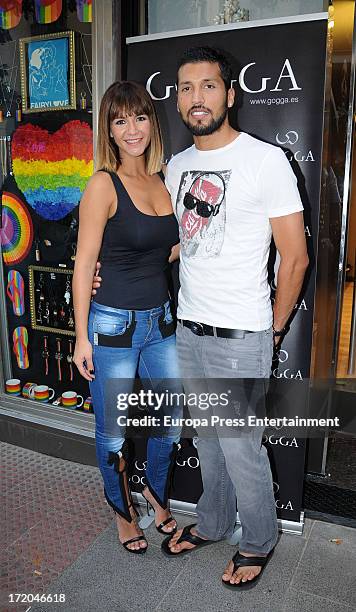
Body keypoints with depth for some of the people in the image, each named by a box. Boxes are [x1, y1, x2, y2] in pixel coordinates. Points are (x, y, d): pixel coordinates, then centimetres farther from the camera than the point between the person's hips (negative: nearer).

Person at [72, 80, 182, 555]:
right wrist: (82, 337, -12)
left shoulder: (161, 181, 7)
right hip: (114, 324, -6)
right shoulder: (104, 184, -11)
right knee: (114, 432, 11)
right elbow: (84, 264, -12)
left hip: (160, 320, 6)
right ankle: (123, 509, 38)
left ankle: (156, 492, 44)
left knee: (173, 418, 16)